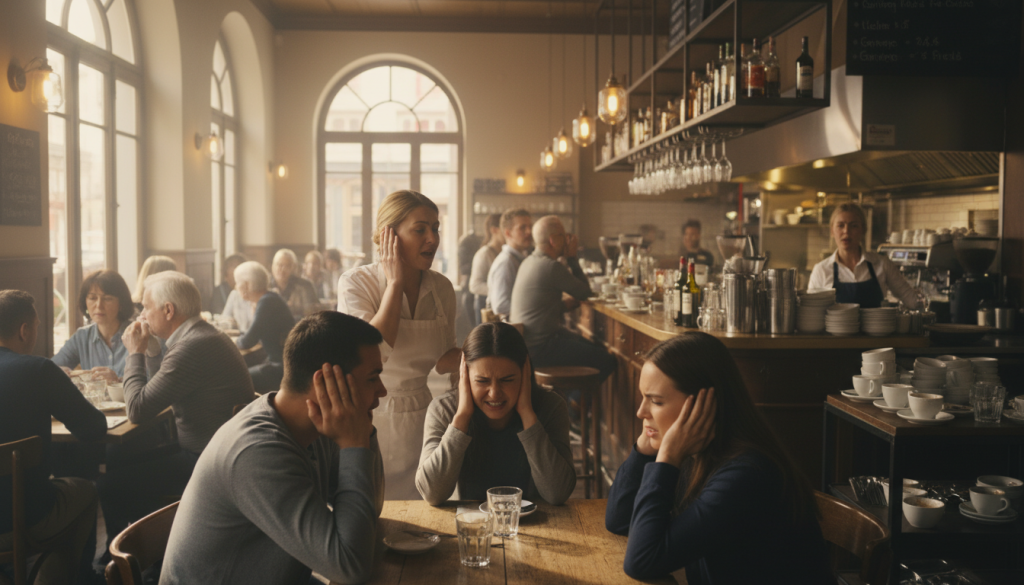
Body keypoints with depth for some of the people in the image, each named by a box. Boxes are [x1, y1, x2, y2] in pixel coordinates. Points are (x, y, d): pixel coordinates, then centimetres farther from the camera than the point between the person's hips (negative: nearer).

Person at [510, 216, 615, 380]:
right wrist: (572, 258, -3)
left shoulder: (530, 261, 11)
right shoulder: (551, 267, -21)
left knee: (599, 349, 19)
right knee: (607, 361, -10)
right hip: (538, 349, -11)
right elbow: (585, 292, -9)